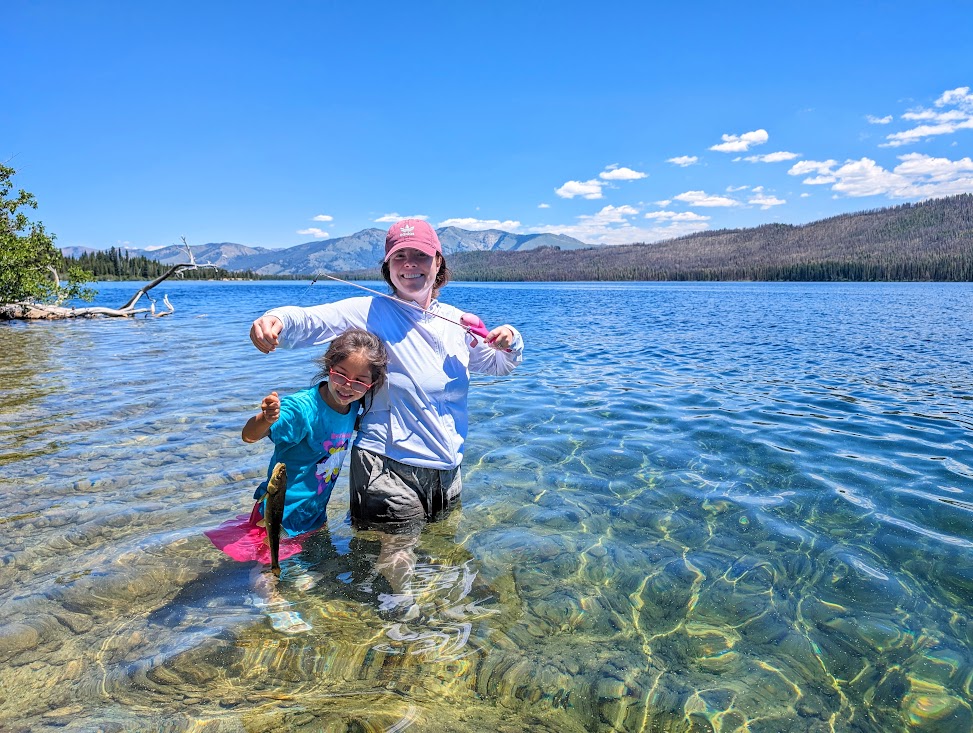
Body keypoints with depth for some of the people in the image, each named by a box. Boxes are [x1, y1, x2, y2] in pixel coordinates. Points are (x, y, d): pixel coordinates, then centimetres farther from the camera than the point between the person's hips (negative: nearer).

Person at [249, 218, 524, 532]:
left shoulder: (457, 321, 6)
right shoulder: (370, 312, -9)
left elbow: (496, 364, 19)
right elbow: (311, 320, -24)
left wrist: (510, 343, -4)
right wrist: (277, 320, -46)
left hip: (448, 471, 6)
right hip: (390, 470, -5)